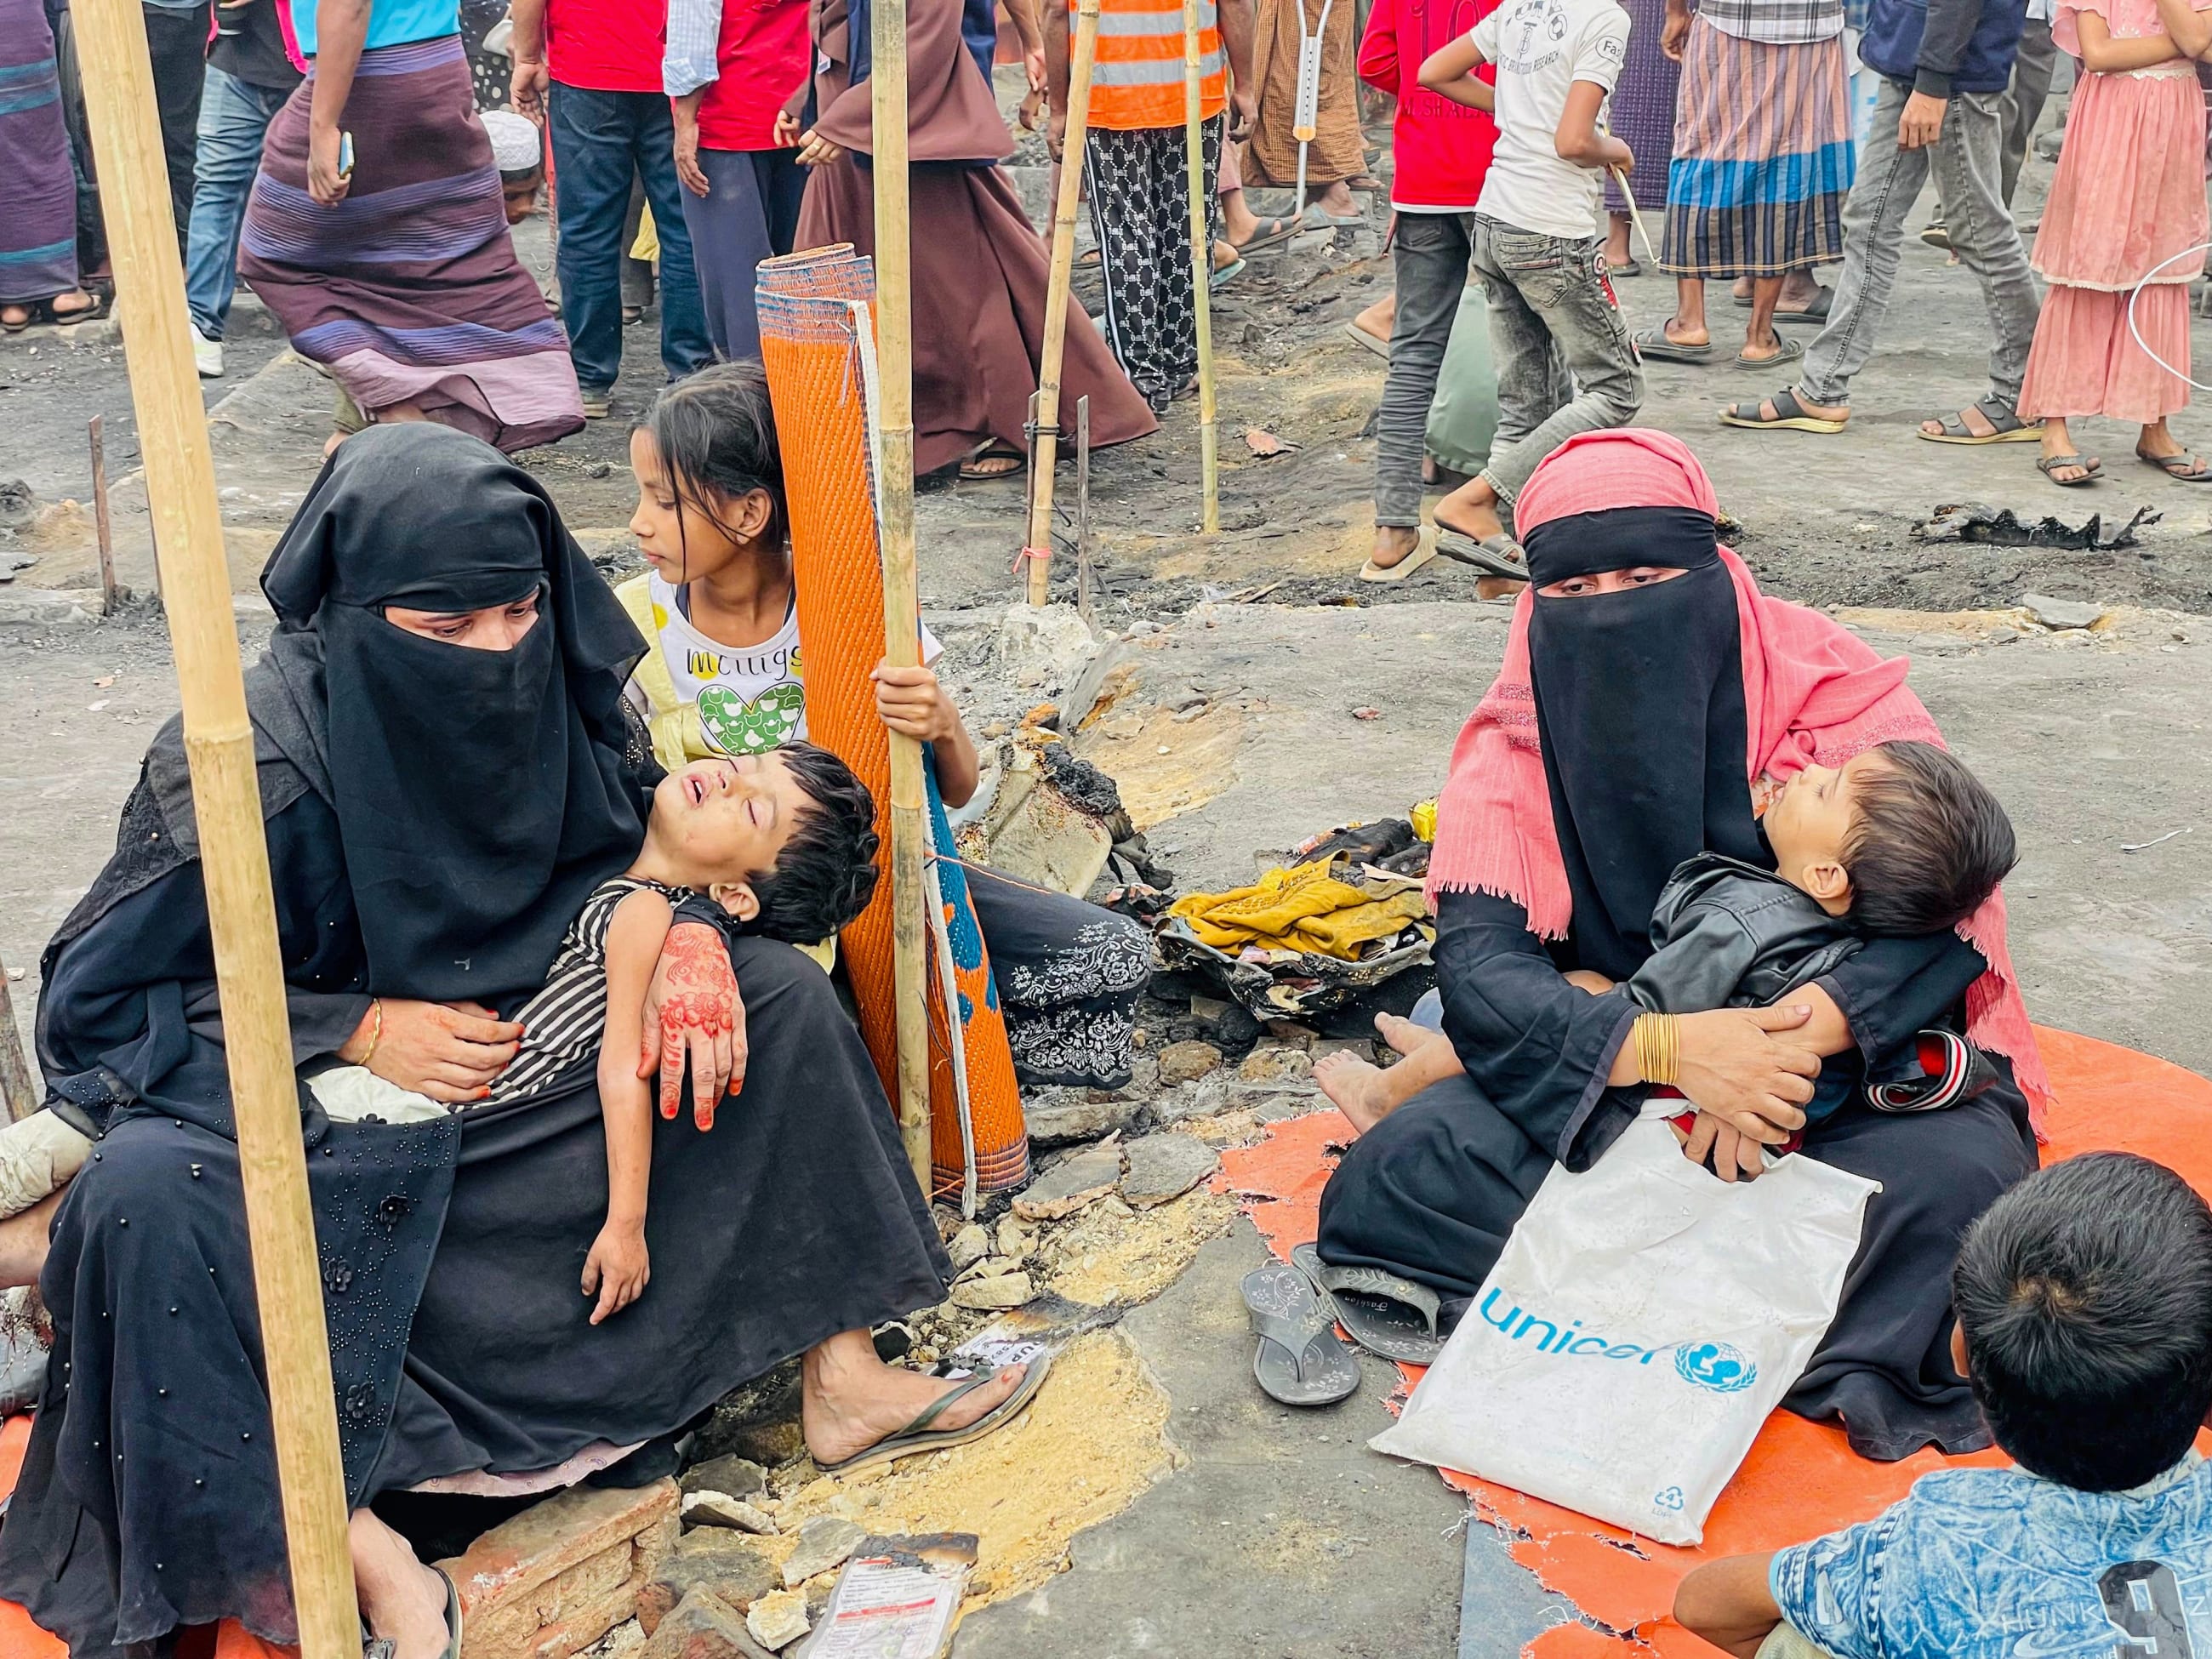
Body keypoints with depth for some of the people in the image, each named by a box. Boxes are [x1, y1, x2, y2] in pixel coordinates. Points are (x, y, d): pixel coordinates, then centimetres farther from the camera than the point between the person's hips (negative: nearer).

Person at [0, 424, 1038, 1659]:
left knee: (783, 994, -8)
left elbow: (659, 842, 7)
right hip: (322, 1107, -5)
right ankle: (340, 1536, -28)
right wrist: (360, 1032, -23)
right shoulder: (257, 773, -24)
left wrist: (691, 938, -17)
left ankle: (842, 1375, -5)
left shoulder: (562, 697, -10)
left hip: (536, 1067, 5)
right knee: (151, 1197, -35)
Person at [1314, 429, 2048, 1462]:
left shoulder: (1830, 688, -9)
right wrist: (1671, 1046, -35)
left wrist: (1811, 1032, -35)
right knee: (1398, 1170, -26)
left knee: (1954, 1176, -35)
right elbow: (1479, 971, -17)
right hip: (1604, 1081, 1)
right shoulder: (1514, 748, -6)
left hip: (1852, 1061, -1)